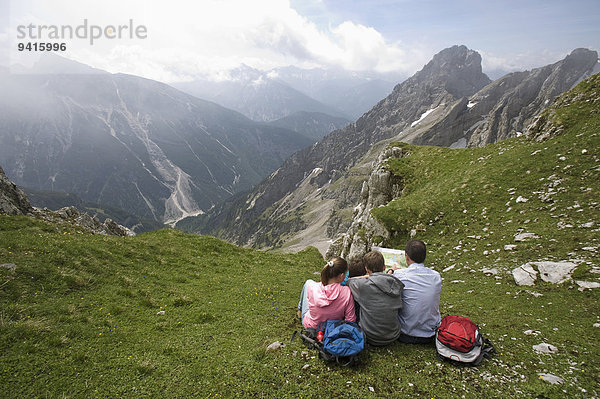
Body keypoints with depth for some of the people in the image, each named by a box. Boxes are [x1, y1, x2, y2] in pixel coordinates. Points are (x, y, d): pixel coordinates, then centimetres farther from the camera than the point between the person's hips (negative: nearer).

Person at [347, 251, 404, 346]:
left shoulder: (363, 285, -21)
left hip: (372, 339, -4)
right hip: (394, 336, 4)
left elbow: (348, 281, 1)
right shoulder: (397, 284, -9)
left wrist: (368, 276, 11)